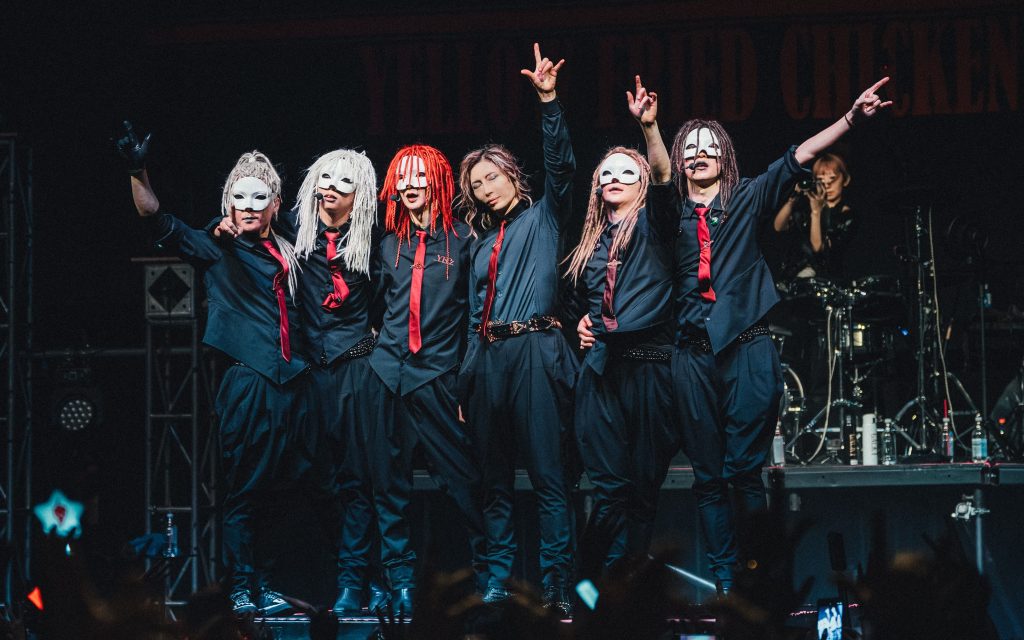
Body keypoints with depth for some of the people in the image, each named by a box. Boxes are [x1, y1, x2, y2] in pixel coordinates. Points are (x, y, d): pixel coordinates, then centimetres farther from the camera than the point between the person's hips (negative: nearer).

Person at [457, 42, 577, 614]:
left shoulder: (544, 217, 8)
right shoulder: (483, 242, 23)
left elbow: (562, 164, -8)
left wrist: (549, 101, -18)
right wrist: (466, 381, 18)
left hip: (535, 351, -6)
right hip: (489, 356, 6)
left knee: (548, 475, -9)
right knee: (497, 480, 6)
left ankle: (558, 586, -12)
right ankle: (498, 582, 8)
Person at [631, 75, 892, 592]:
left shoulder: (748, 198, 9)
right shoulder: (673, 208, 9)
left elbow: (799, 157, 0)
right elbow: (660, 172, -11)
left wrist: (851, 118, -11)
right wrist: (648, 127, -30)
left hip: (746, 347, -2)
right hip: (693, 352, 2)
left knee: (745, 468, -7)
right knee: (707, 475, 3)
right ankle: (724, 580, 8)